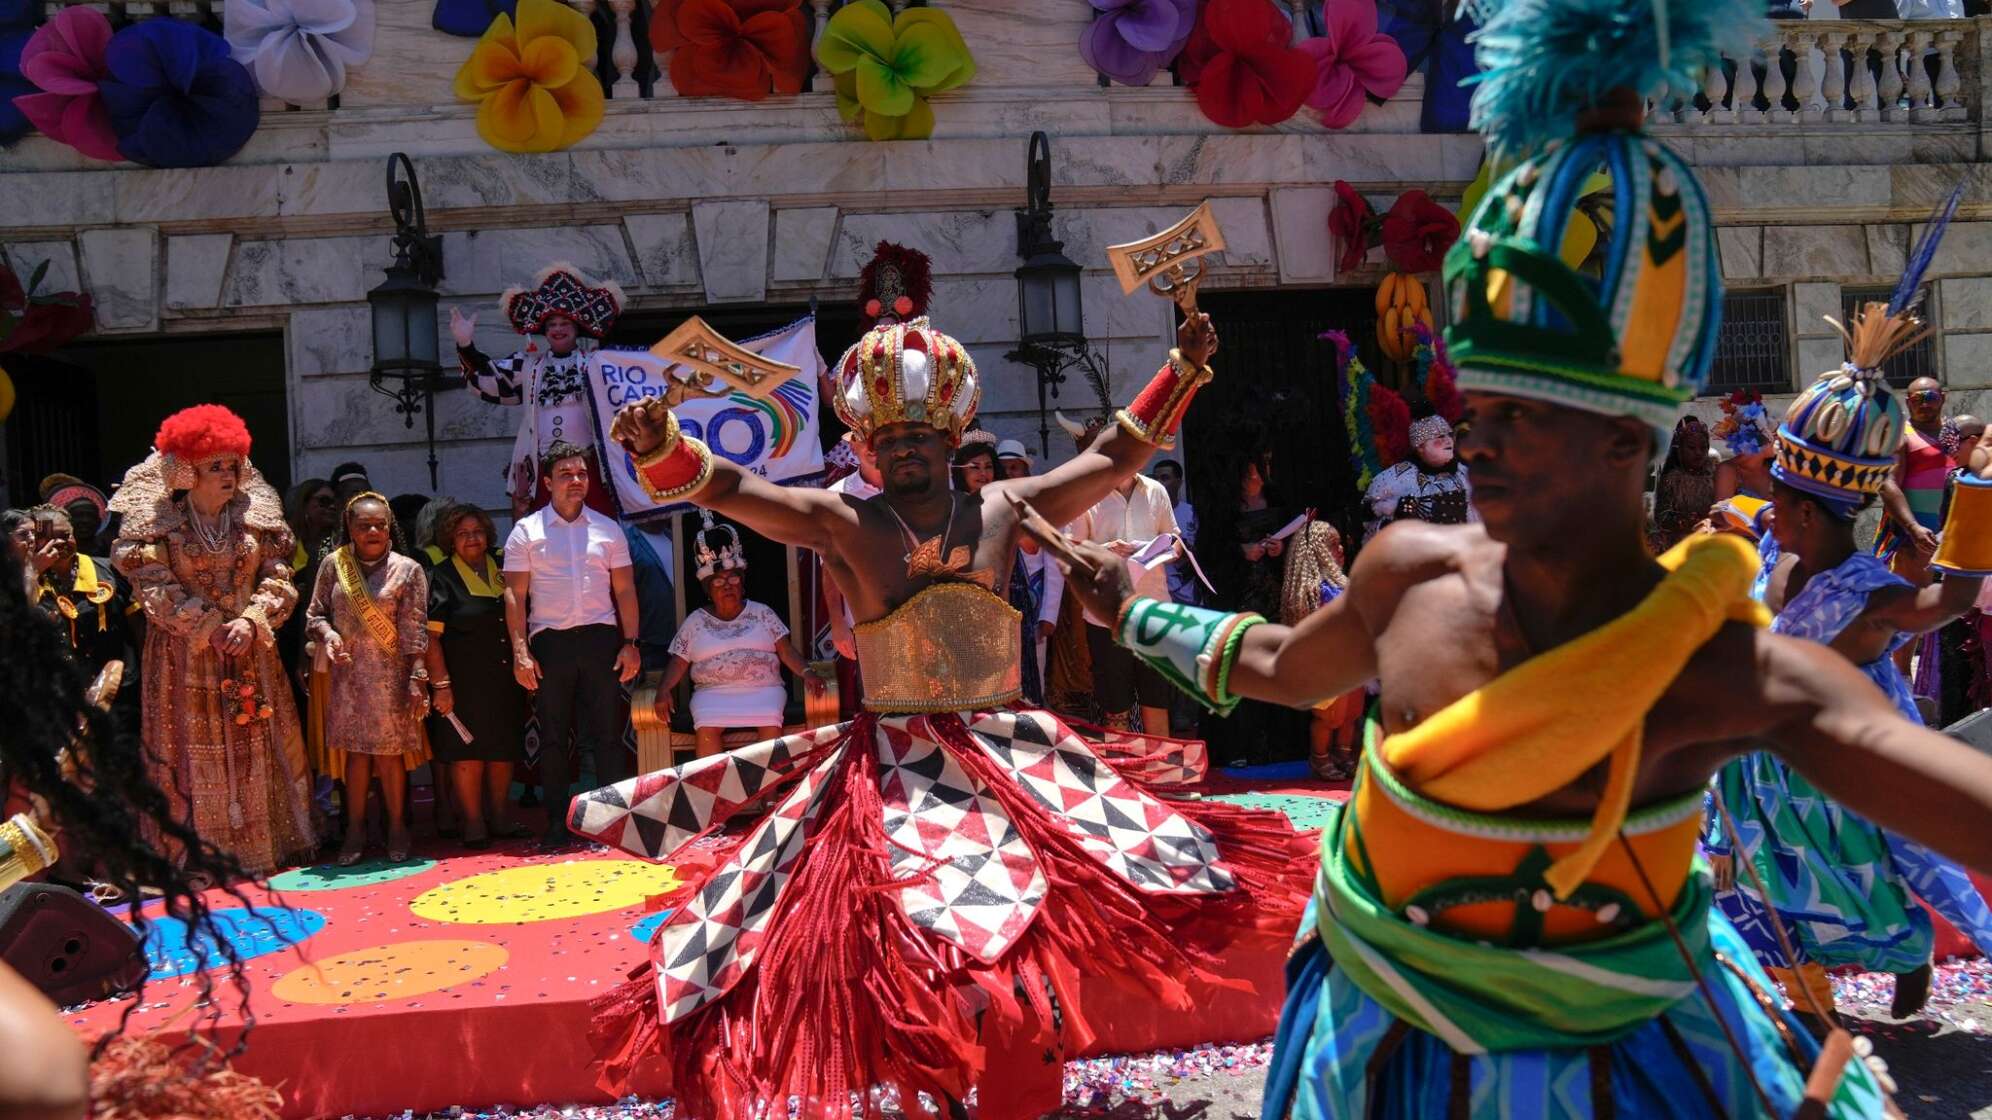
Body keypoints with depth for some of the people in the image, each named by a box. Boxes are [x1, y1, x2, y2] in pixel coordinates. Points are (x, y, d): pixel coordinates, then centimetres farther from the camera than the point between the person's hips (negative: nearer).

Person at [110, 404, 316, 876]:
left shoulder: (256, 518, 6)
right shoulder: (158, 523, -4)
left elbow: (277, 579, 4)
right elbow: (154, 588, -10)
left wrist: (250, 622, -13)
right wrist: (208, 630, -16)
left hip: (250, 653, 3)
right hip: (184, 657, -3)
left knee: (256, 748, 6)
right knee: (195, 754, -1)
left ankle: (264, 844, 15)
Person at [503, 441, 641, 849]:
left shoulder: (608, 529, 11)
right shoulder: (527, 531, 5)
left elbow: (624, 590, 11)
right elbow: (515, 595, 2)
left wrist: (630, 643, 1)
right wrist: (521, 652, -7)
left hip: (601, 637, 1)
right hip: (550, 642, -1)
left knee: (608, 733, 0)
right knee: (553, 736, 3)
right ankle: (557, 823, 9)